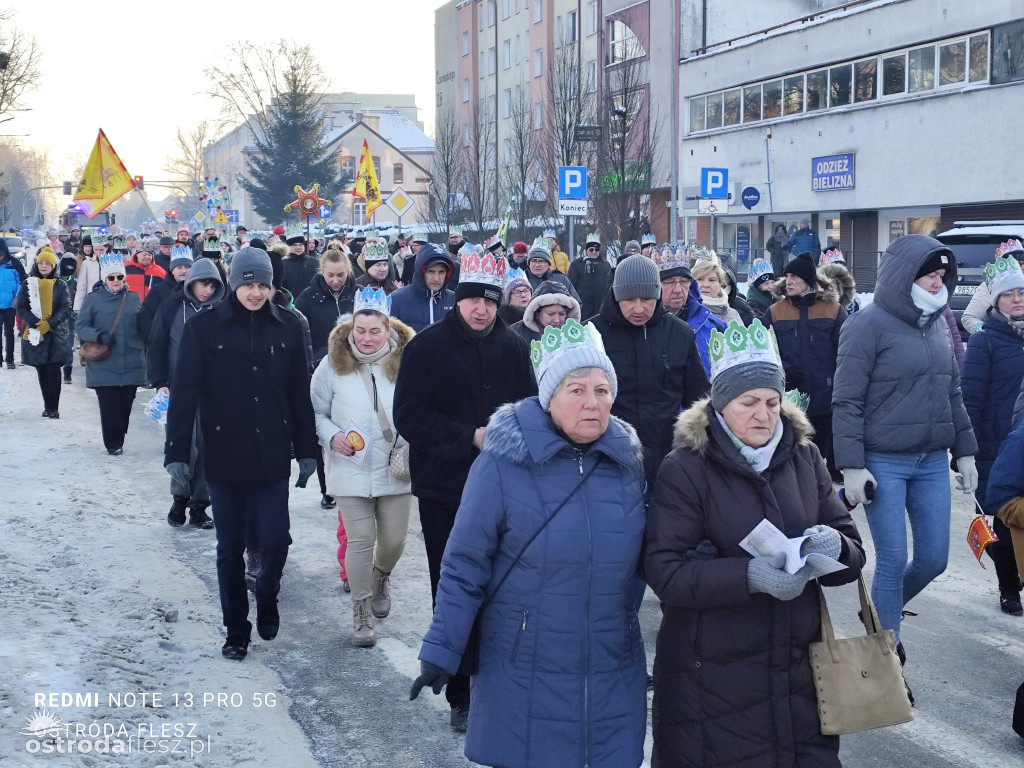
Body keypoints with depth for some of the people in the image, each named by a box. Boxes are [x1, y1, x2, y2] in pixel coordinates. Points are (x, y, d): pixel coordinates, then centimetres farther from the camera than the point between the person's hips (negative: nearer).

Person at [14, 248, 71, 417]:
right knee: (42, 371, 6)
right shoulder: (28, 284, 7)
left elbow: (66, 308, -2)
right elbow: (20, 308, 1)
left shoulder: (60, 285, 5)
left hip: (56, 334, -2)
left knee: (53, 370, -9)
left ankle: (53, 407, -8)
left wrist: (49, 323, -15)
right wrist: (35, 324, -14)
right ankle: (48, 406, 13)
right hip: (35, 334, 2)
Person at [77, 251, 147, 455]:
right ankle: (113, 443, 7)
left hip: (131, 364, 2)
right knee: (109, 405, -3)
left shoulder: (134, 299, 9)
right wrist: (99, 336, -16)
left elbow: (142, 327, 17)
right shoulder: (93, 299, 1)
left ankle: (119, 438, 20)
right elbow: (80, 327, 0)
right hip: (104, 365, -2)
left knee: (126, 404, 4)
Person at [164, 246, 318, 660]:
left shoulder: (287, 327, 1)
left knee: (275, 541, -3)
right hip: (224, 457, -1)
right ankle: (236, 629, 24)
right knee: (230, 549, 9)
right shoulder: (204, 327, -5)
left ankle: (267, 598, 27)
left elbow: (300, 393, 5)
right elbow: (184, 393, -7)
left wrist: (307, 451, 6)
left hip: (272, 457, 1)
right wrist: (176, 452, -12)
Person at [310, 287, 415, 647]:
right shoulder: (333, 364, -4)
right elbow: (316, 413, 4)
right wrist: (333, 436, -15)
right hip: (351, 471, -1)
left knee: (393, 541, 7)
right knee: (360, 541, -2)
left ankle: (380, 579, 43)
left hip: (396, 470, 1)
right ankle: (361, 614, 15)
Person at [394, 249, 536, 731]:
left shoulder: (512, 347, 5)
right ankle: (460, 695, 17)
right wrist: (469, 437, -18)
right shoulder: (428, 346, -5)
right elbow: (409, 416, -11)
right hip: (445, 491, -2)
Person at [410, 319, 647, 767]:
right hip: (524, 676, -4)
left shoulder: (629, 461, 2)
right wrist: (441, 650, -12)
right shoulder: (504, 463, -13)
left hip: (614, 675, 4)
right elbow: (465, 566, -10)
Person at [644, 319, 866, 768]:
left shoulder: (803, 457, 7)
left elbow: (853, 554, 7)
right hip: (711, 680, -4)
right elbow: (665, 572, -16)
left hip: (798, 672, 4)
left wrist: (835, 547, -16)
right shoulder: (685, 469, -8)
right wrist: (748, 575, -29)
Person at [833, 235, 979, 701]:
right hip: (883, 463, -6)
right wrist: (851, 466, -16)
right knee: (893, 560, -4)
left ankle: (881, 613, 34)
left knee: (933, 559, 8)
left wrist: (965, 451, 15)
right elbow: (846, 402, -12)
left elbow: (952, 393, 18)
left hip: (931, 462, 6)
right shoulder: (869, 325, -10)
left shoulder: (937, 324, 10)